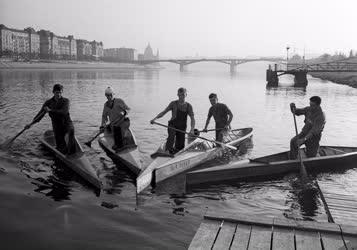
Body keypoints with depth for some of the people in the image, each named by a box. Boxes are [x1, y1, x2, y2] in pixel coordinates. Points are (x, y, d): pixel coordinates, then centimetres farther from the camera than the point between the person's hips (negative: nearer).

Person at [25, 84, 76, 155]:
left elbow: (64, 112, -22)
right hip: (57, 126, 2)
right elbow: (40, 114, 4)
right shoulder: (48, 103, 3)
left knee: (71, 130, -40)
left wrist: (50, 110, -26)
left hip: (67, 123, -2)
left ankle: (71, 150, -34)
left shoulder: (66, 101, -4)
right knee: (62, 150, -10)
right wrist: (31, 124, -6)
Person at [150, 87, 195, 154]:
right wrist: (155, 118, -18)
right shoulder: (173, 104, -1)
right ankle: (168, 150, -32)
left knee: (180, 147, 1)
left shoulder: (188, 106, 0)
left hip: (182, 127, 2)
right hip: (172, 125, -2)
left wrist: (192, 130, -23)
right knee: (171, 135, -33)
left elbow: (192, 119, -6)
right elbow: (163, 112, -3)